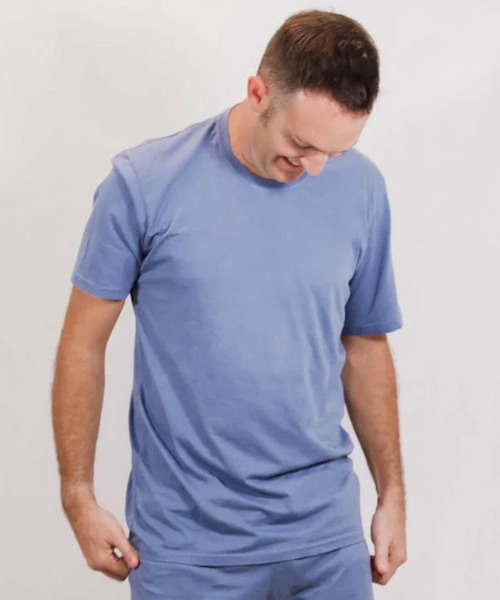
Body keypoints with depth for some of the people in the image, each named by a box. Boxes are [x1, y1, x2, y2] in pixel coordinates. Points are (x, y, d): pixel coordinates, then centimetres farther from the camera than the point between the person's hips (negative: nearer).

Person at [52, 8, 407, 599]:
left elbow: (365, 347, 9)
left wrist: (392, 494, 11)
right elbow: (84, 344, -2)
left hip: (326, 534, 3)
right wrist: (78, 498, -1)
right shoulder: (143, 182, -10)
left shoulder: (361, 189, -1)